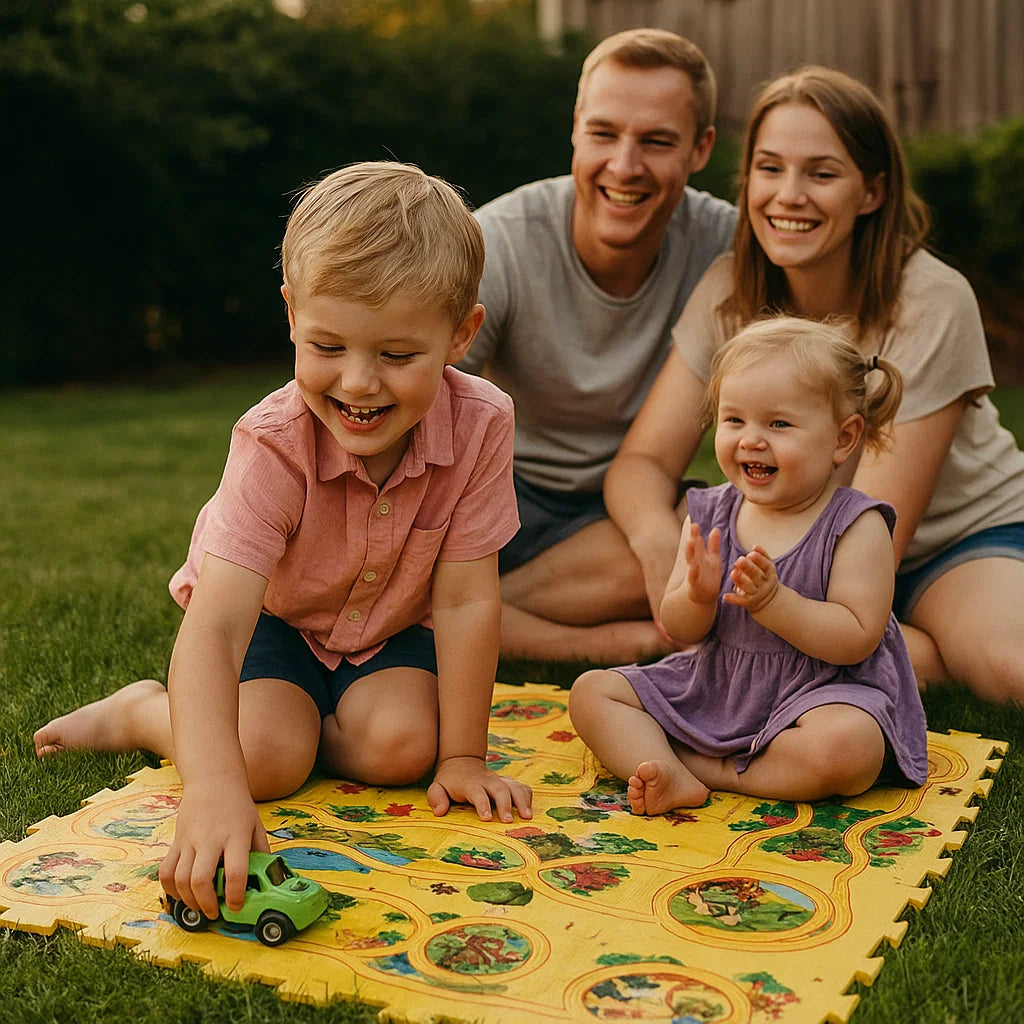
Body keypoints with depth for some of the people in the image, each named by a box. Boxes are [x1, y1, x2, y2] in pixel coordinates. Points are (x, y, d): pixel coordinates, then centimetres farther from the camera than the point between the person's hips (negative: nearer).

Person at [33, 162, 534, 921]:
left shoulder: (480, 425, -28)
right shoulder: (274, 445, -34)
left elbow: (464, 601, -22)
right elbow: (213, 625, -44)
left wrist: (463, 756, -20)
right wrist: (215, 788, -58)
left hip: (390, 628, 2)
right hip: (273, 618, -2)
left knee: (401, 746, -24)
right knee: (266, 759, -25)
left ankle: (314, 719, 9)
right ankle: (143, 713, 5)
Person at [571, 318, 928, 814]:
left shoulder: (857, 526, -13)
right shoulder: (710, 514, 0)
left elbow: (856, 639, -20)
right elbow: (679, 631, 0)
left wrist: (771, 600, -30)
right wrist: (698, 596, -23)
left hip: (815, 693, -5)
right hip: (710, 690, 5)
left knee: (849, 748, -38)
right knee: (591, 690, -3)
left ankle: (708, 768, -18)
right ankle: (673, 777, -27)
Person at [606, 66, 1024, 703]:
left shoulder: (932, 303, -20)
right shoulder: (731, 292, -8)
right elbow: (643, 460, -12)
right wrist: (657, 537, -35)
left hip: (961, 538, -5)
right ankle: (941, 657, -15)